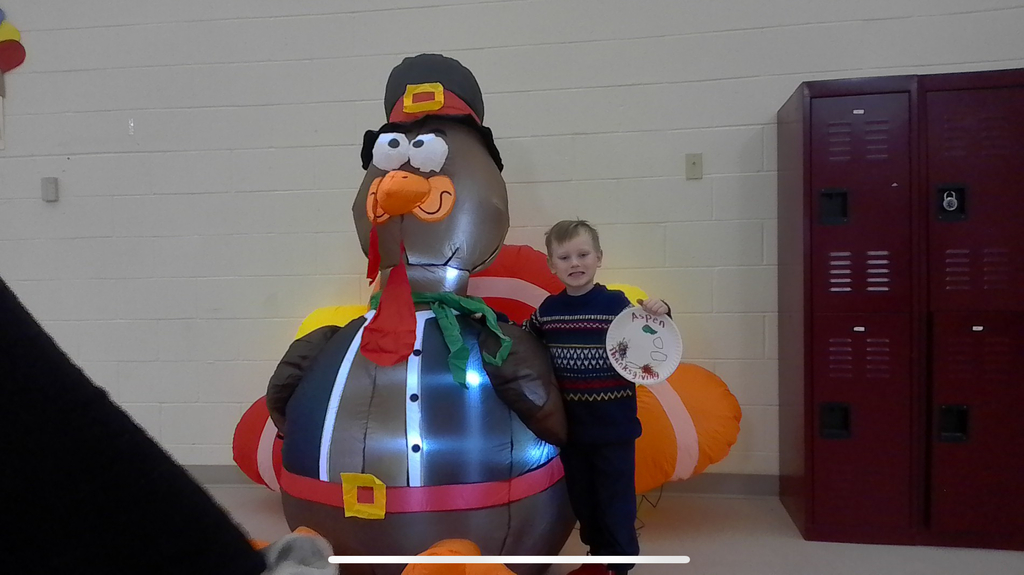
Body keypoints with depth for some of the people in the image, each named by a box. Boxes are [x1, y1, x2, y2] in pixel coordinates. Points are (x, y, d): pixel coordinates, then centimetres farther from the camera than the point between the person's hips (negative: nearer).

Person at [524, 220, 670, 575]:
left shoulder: (617, 303, -11)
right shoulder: (548, 310, 3)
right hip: (570, 425, 5)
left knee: (616, 499, 7)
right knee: (582, 497, 19)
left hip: (613, 425, -4)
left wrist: (658, 316, -27)